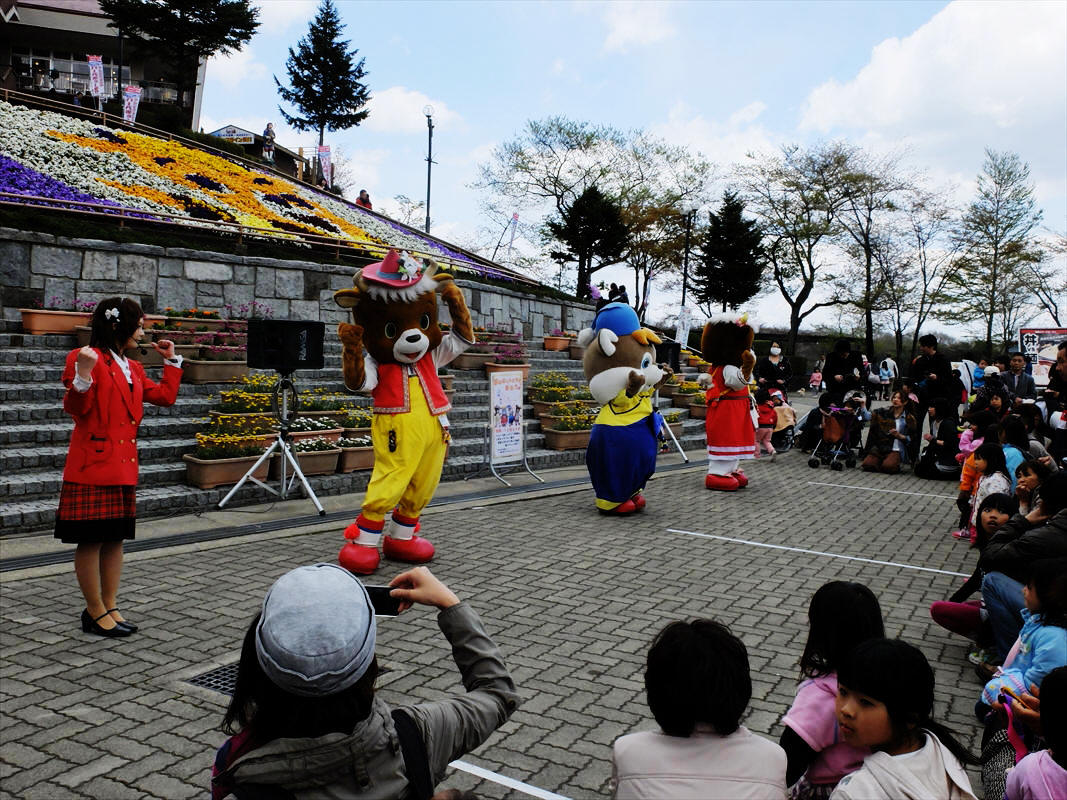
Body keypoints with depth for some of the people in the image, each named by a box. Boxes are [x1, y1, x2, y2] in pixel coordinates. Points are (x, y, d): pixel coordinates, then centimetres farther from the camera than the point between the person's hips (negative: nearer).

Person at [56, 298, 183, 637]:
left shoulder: (132, 368, 18)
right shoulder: (86, 358, -7)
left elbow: (165, 396, 20)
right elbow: (76, 407, -12)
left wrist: (171, 361, 23)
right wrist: (83, 375, -28)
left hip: (124, 465, 8)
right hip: (94, 463, -8)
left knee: (115, 539, 12)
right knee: (92, 540, 0)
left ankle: (110, 606, 22)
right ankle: (96, 612, 10)